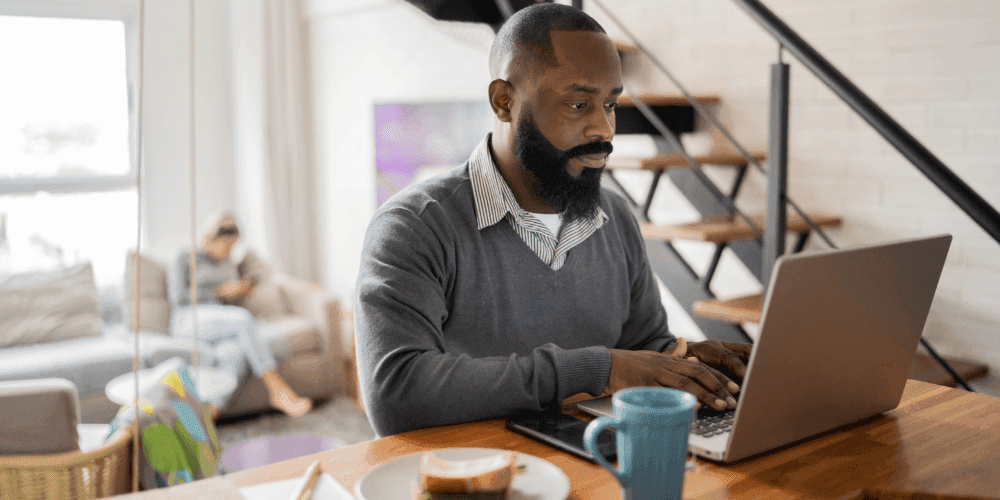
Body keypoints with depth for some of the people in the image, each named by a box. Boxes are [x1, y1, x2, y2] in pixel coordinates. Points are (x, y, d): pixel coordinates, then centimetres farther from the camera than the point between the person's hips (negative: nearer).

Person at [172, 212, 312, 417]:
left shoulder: (229, 266, 27)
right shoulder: (187, 259, 10)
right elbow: (184, 295, -4)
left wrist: (242, 291, 1)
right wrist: (222, 291, -13)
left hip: (221, 325, 5)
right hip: (189, 321, -5)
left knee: (238, 351, -35)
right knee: (244, 319, -35)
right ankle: (278, 390, -36)